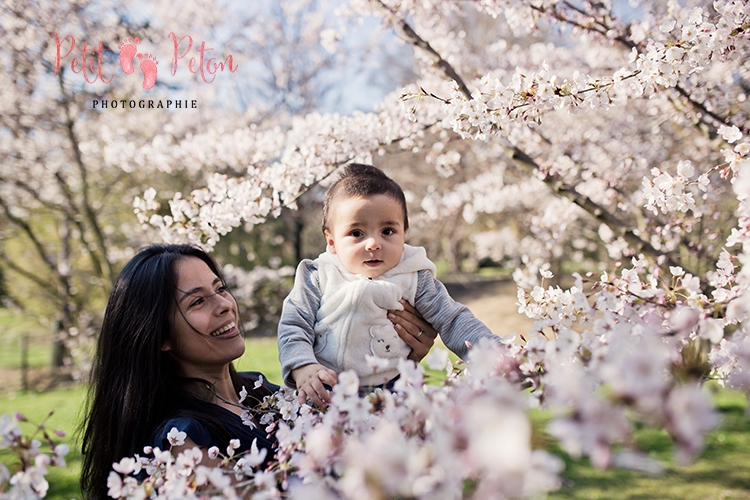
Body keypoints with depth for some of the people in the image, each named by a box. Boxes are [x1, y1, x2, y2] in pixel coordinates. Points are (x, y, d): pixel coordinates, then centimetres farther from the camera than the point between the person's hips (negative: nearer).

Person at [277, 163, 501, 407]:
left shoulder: (414, 279, 4)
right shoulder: (317, 279, 2)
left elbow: (452, 320, 5)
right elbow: (293, 327, 2)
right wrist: (303, 368, -19)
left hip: (392, 388, 1)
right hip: (324, 393, 0)